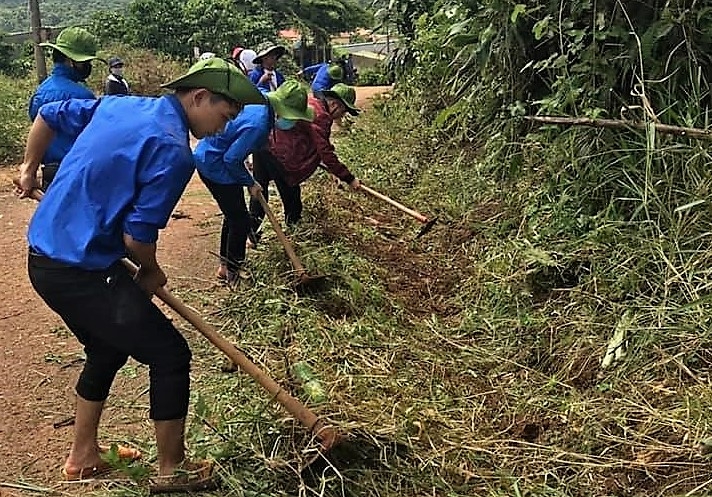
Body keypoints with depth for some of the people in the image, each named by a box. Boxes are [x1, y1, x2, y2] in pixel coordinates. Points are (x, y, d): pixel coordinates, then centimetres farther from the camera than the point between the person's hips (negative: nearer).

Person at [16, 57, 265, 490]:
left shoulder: (119, 106, 9)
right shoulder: (173, 151, -18)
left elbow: (48, 115, 22)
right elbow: (138, 237, -19)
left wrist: (30, 169, 36)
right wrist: (152, 272, 2)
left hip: (45, 255, 10)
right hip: (80, 271, -10)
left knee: (108, 349, 27)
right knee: (170, 354, 1)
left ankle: (84, 456, 41)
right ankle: (173, 470, 16)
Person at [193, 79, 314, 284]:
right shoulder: (259, 123, -32)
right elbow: (232, 159, -27)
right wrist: (250, 183, -11)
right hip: (215, 166, -10)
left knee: (233, 215, 20)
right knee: (240, 220, -1)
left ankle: (225, 266, 33)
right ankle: (233, 275, 11)